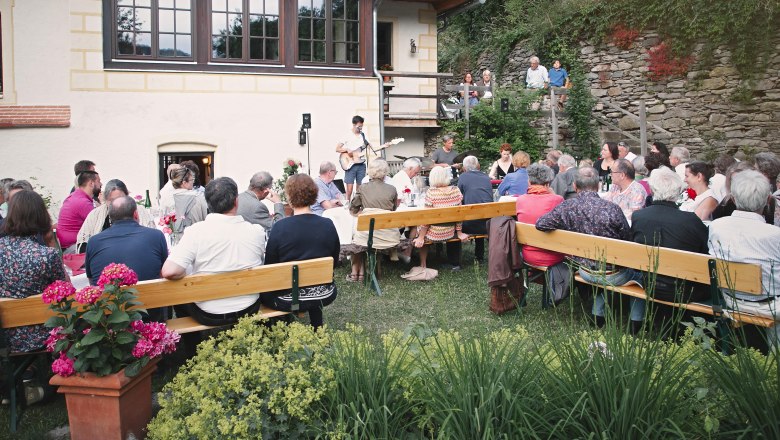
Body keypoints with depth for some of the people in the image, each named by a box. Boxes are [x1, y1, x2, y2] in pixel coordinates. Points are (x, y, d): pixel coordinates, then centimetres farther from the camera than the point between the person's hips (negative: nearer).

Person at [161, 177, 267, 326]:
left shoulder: (196, 231, -19)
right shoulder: (257, 231, -10)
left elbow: (169, 271, -26)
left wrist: (187, 274, -6)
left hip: (209, 316, -2)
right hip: (248, 311, 3)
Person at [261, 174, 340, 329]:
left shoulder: (280, 227, -17)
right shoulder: (328, 225, -8)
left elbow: (269, 265, -8)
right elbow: (334, 261, 5)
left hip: (288, 299, -4)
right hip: (324, 296, 4)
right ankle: (317, 327, 43)